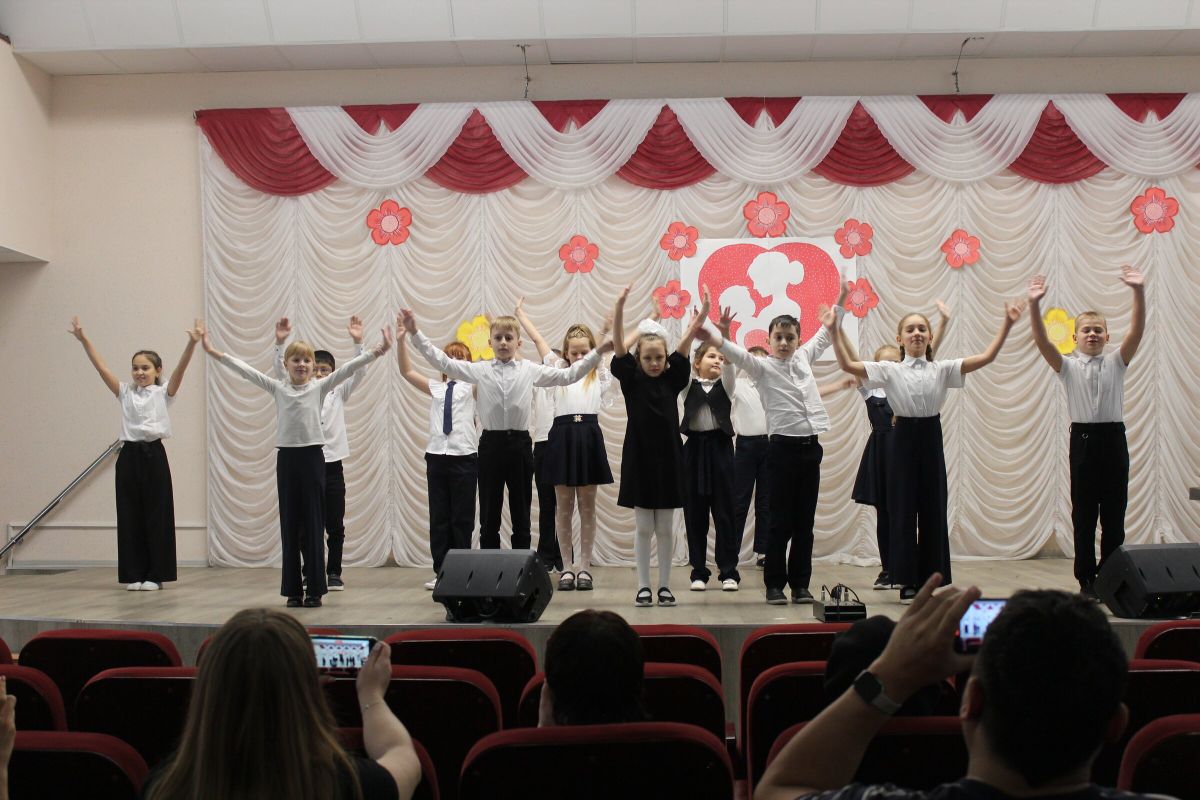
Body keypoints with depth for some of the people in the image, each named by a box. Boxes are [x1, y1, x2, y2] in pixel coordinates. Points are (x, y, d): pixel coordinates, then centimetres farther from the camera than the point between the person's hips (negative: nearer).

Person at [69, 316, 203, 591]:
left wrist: (192, 343, -28)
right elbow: (101, 367, 3)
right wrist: (83, 340, -7)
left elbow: (181, 368, -13)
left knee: (156, 514, 2)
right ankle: (134, 574, 15)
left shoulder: (163, 393, 1)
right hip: (129, 455, 3)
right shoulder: (125, 392, 10)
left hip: (154, 455, -3)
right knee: (130, 515, 6)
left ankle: (155, 574, 11)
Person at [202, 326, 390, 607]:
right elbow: (246, 370, 4)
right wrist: (215, 353, -1)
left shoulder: (320, 387, 3)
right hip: (286, 457, 2)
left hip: (313, 456, -1)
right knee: (290, 525, 6)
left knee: (313, 524, 2)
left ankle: (315, 589, 9)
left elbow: (347, 368, -7)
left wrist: (377, 352, -16)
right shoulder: (277, 388, 8)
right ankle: (293, 590, 14)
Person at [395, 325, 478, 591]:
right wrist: (401, 340, -2)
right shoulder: (436, 388, 14)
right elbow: (406, 371, 8)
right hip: (437, 456, 3)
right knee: (438, 517, 7)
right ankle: (441, 571, 14)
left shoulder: (472, 386, 6)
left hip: (464, 456, -3)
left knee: (461, 518, 3)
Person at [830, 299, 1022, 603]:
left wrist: (1006, 325, -12)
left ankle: (930, 580, 18)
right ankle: (907, 581, 11)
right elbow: (847, 365, -10)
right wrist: (834, 330, -18)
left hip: (931, 438, 2)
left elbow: (986, 357, -4)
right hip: (904, 438, -2)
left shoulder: (942, 369, 4)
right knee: (903, 509, 2)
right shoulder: (890, 370, -1)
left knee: (933, 509, 6)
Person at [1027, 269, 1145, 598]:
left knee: (1114, 512, 5)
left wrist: (1139, 293, -21)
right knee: (1083, 513, 4)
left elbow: (1137, 331, -7)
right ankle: (1086, 579, 12)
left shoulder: (1116, 362, 7)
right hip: (1083, 438, -1)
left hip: (1113, 438, 1)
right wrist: (1035, 304, -25)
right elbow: (1041, 341, -11)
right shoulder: (1068, 367, 3)